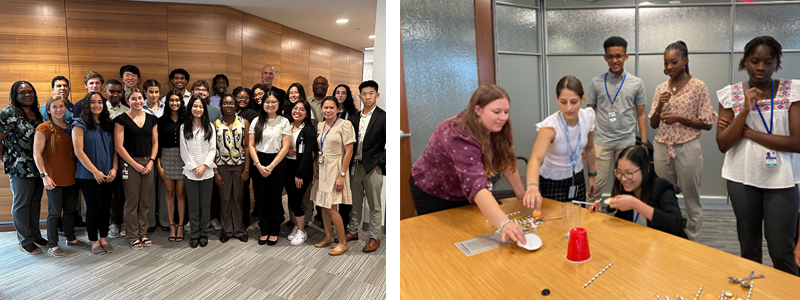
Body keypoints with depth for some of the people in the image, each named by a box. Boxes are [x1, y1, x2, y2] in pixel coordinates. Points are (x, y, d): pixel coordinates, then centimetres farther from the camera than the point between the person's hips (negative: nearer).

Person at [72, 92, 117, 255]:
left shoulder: (108, 124, 10)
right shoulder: (80, 124, -5)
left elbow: (114, 148, 10)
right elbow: (78, 151, -11)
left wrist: (114, 169, -3)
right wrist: (95, 171, -14)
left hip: (107, 175, 4)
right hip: (88, 175, -4)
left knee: (105, 207, 8)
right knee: (93, 208, 1)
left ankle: (104, 239, 21)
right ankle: (94, 242, 15)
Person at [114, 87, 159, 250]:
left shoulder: (151, 119, 10)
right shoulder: (122, 119, -4)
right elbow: (118, 146, -8)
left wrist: (151, 161, -2)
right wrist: (135, 164, -10)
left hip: (148, 164, 4)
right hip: (130, 164, -4)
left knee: (145, 201, 8)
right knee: (132, 201, 0)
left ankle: (142, 233, 19)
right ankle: (133, 236, 12)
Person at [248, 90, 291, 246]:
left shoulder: (284, 122, -1)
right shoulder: (257, 121, 6)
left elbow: (285, 147, -6)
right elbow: (251, 145, 3)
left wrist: (271, 166, -11)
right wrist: (259, 165, -9)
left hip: (277, 163, -2)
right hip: (259, 164, 2)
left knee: (275, 198, 4)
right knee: (261, 198, 6)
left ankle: (274, 232, 18)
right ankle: (264, 231, 19)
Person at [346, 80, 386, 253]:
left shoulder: (383, 117, -6)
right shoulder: (354, 117, 10)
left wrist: (380, 164, -10)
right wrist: (349, 163, 4)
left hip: (373, 167, -5)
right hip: (355, 166, 5)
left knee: (374, 205, 5)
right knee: (355, 203, 16)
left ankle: (374, 237, 15)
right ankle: (353, 231, 30)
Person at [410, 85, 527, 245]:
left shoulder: (494, 129, -14)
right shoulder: (461, 138, -39)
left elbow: (506, 162, -2)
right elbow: (475, 185, -50)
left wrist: (522, 195, -8)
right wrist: (504, 224, -60)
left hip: (462, 194, 7)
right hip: (432, 194, -7)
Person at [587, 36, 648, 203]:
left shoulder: (637, 83, 5)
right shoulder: (597, 82, 3)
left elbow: (640, 114, 8)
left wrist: (644, 143, 3)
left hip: (627, 142, 1)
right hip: (602, 141, -1)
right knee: (597, 183, -2)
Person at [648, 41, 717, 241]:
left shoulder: (698, 87, -3)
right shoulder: (661, 88, 9)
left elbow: (707, 124, -3)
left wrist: (681, 118, -16)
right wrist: (659, 106, -7)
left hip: (687, 149, -4)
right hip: (662, 148, 4)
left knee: (692, 202, 5)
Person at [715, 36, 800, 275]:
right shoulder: (731, 94, 0)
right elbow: (722, 144, -5)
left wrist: (747, 132, -12)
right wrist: (745, 110, -15)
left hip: (780, 179, -1)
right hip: (742, 178, 1)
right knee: (748, 249, 14)